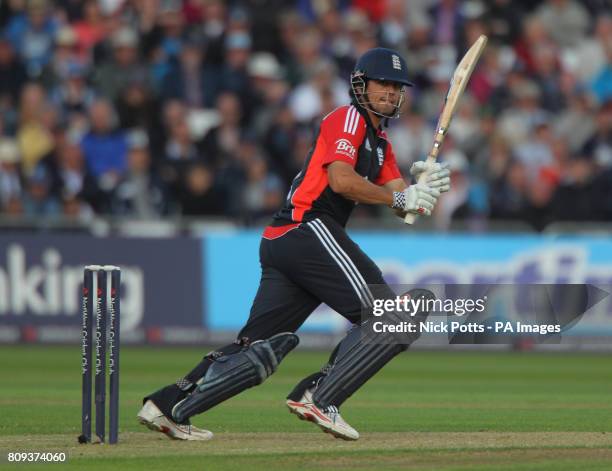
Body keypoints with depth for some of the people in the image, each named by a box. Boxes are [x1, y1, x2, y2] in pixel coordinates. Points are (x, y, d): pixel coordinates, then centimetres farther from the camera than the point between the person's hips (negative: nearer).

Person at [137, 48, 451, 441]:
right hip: (309, 229, -10)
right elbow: (341, 180, -15)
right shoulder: (347, 119, 0)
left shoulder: (380, 143, 29)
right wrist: (399, 198, -11)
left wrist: (424, 184, -1)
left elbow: (405, 203, 20)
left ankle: (169, 406, -3)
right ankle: (320, 399, -19)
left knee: (259, 347, 4)